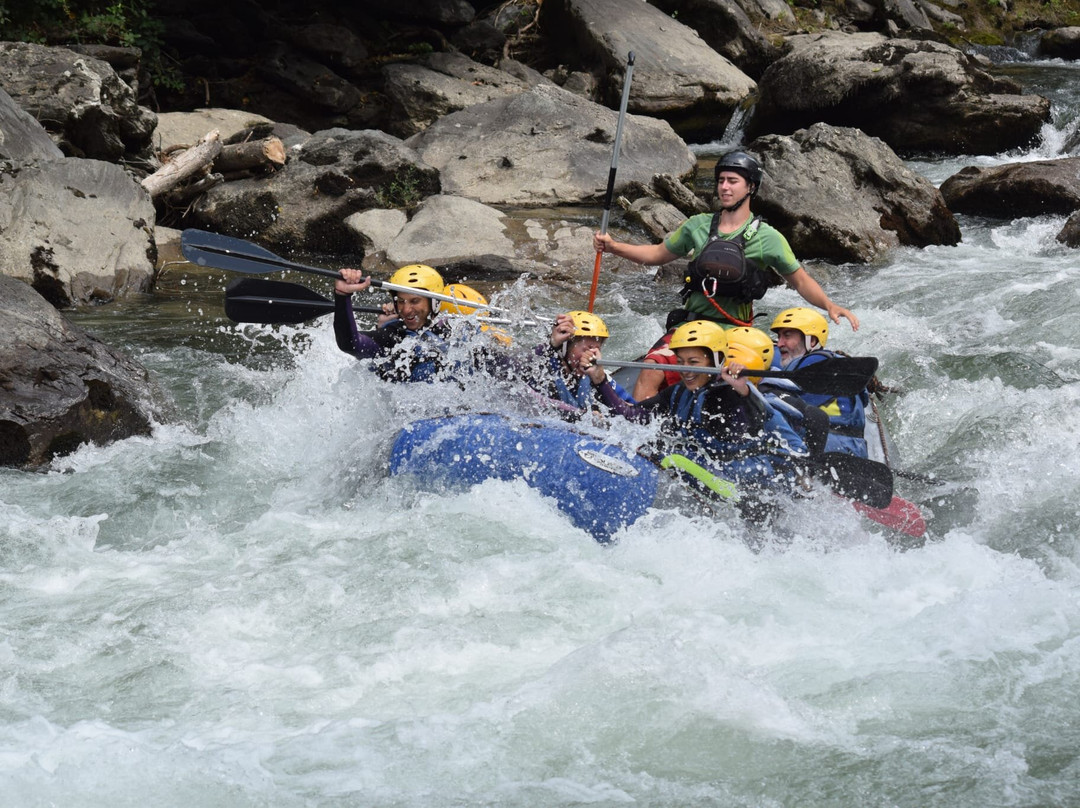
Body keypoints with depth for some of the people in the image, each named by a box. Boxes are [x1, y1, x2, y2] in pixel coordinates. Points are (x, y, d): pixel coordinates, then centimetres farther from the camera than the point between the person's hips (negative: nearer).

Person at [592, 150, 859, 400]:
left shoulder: (767, 238, 1)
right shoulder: (697, 226, 11)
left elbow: (800, 280, 7)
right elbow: (658, 254, 23)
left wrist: (829, 305, -11)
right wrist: (613, 247, 11)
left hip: (733, 330, -3)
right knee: (651, 374, -21)